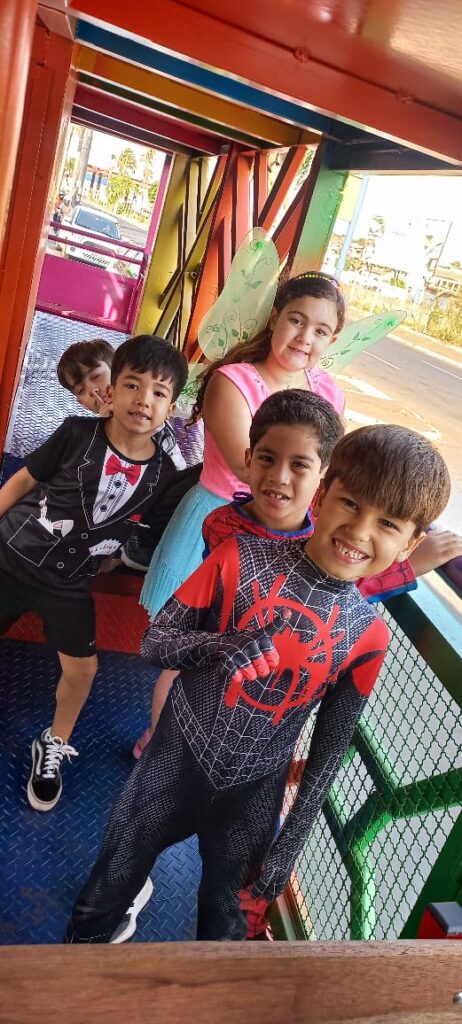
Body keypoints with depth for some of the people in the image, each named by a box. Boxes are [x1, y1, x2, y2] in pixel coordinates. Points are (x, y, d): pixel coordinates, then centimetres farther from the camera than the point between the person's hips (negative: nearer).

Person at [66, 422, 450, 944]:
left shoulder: (367, 636, -14)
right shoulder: (242, 557, -18)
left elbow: (329, 747, -4)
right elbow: (154, 641, -13)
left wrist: (289, 846, -1)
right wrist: (222, 646, -32)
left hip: (251, 791, 1)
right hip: (176, 758, 0)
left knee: (226, 915, 21)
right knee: (114, 880, 21)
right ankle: (86, 936, 54)